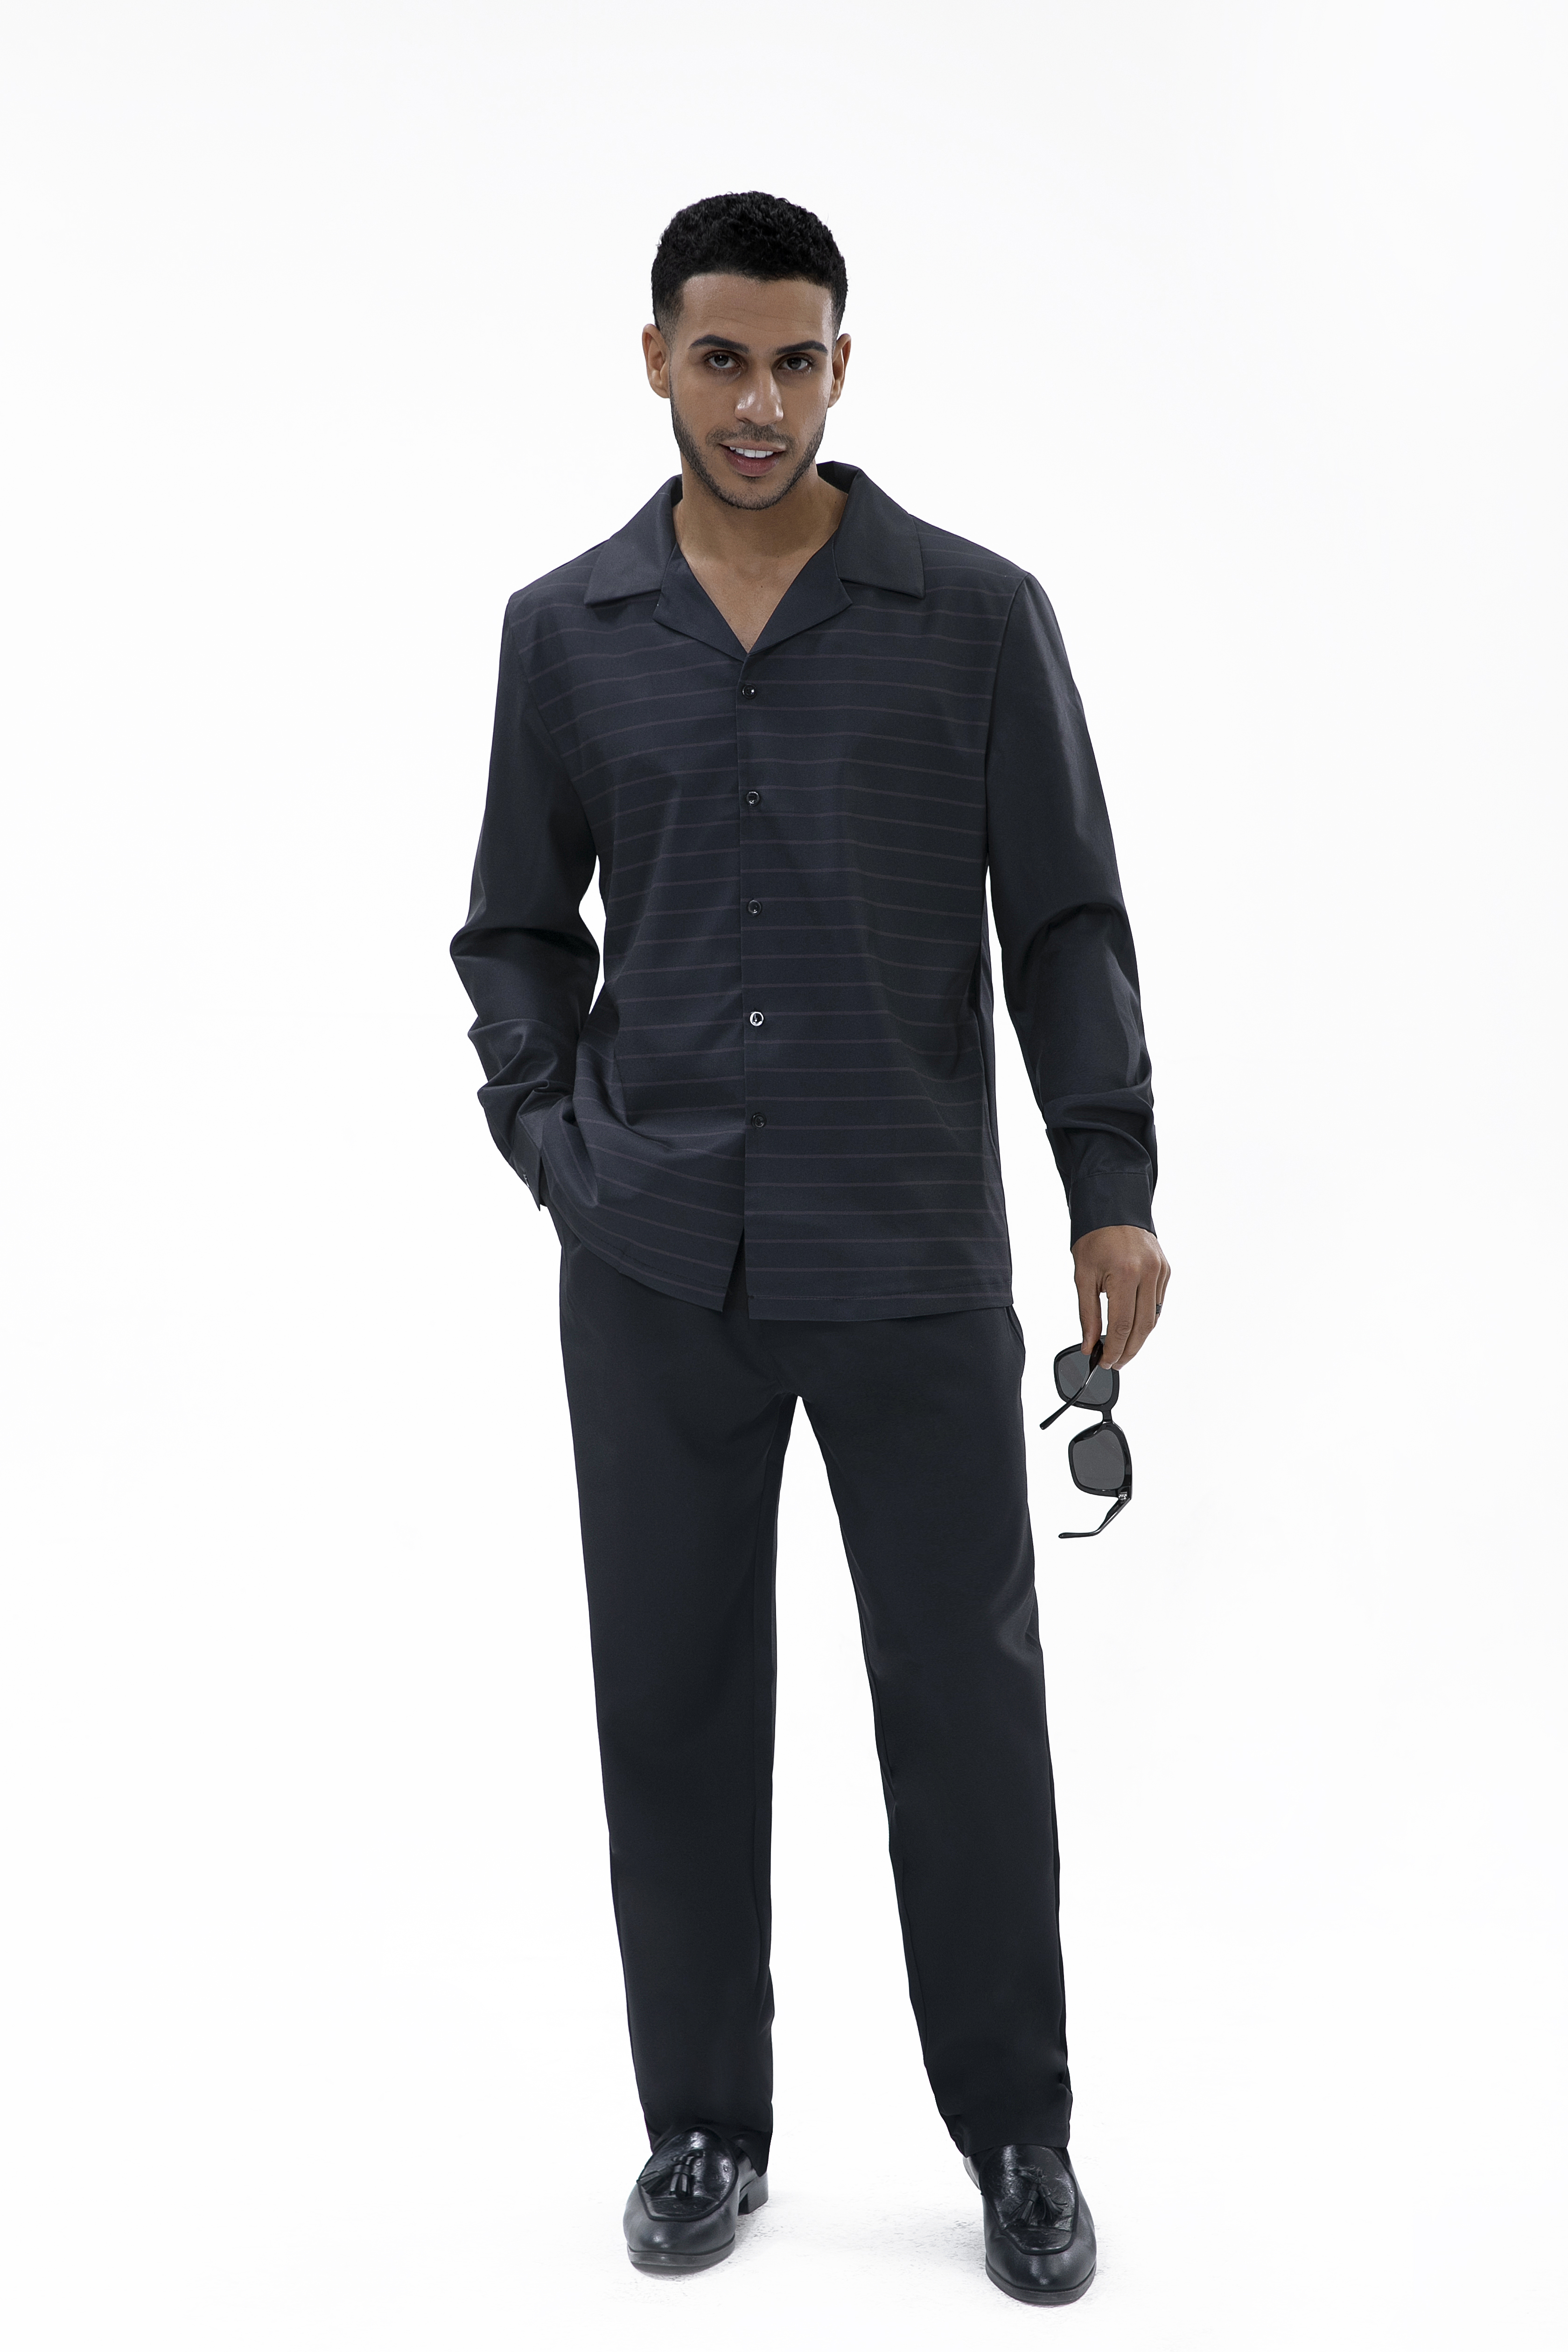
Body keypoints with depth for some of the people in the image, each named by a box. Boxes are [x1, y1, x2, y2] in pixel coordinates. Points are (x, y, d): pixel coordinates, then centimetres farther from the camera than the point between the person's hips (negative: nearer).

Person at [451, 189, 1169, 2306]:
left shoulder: (979, 618, 1)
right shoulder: (566, 631, 6)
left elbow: (1065, 921, 2)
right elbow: (518, 927, 13)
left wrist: (1115, 1190, -6)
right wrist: (555, 1144, -1)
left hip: (915, 1259, -1)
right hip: (656, 1272, 2)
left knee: (967, 1699, 5)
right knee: (674, 1700, 9)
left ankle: (1018, 2130, 24)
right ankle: (704, 2123, 26)